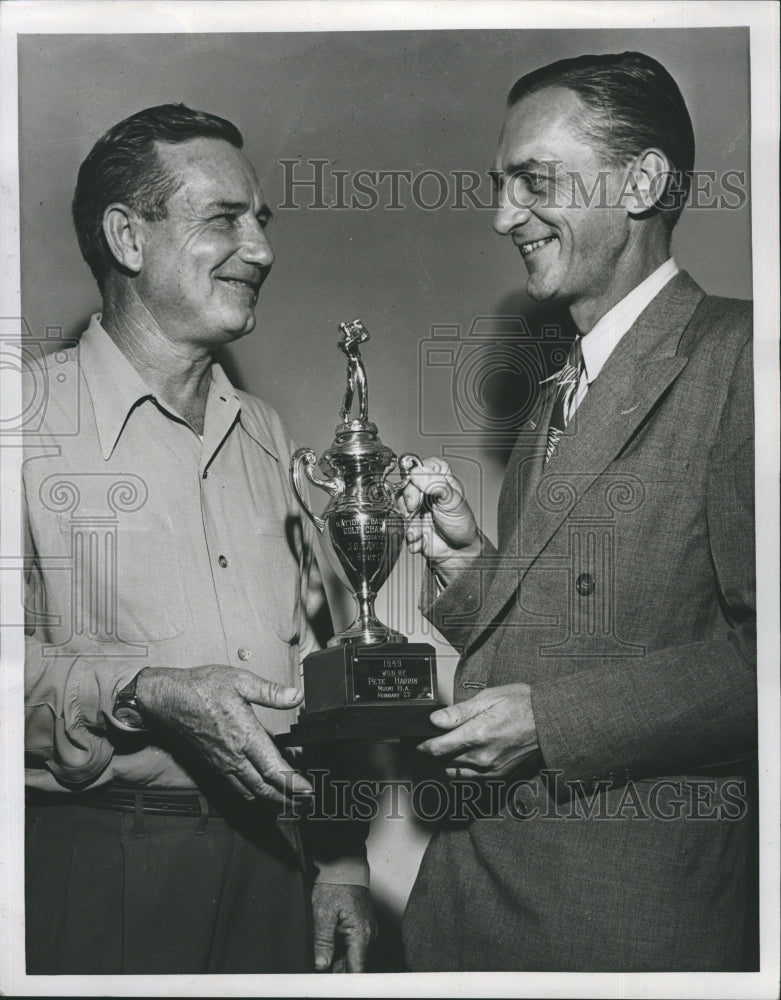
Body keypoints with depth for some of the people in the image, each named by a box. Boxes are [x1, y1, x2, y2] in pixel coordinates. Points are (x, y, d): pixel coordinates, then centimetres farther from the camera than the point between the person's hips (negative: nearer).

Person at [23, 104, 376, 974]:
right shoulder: (32, 418, -6)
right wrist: (151, 694, -26)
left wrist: (340, 862, 14)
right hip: (95, 863, -5)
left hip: (267, 856, 6)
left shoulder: (263, 436, 15)